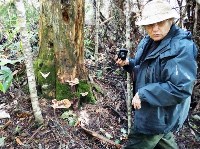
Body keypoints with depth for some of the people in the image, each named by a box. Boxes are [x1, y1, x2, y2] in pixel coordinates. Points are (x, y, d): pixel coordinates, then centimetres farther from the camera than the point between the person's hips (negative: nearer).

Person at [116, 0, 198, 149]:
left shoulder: (182, 49, -26)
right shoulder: (148, 42, 1)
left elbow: (180, 89, -32)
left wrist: (143, 94, -28)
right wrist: (127, 63, -6)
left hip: (159, 117, -8)